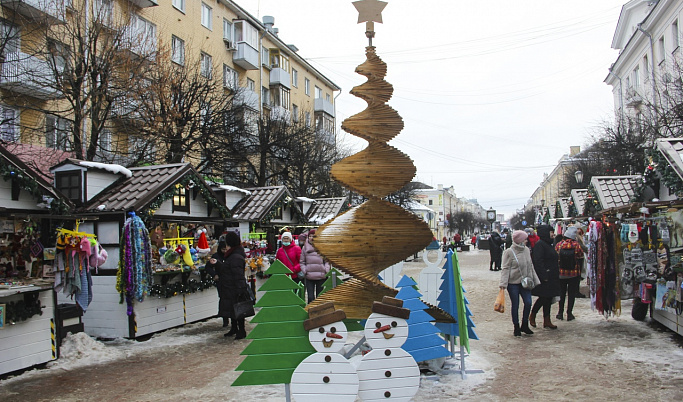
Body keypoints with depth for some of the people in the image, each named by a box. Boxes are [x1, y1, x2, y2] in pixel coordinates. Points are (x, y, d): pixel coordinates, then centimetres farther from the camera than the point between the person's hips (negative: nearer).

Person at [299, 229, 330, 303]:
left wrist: (326, 270, -5)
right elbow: (301, 262, 10)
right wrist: (304, 271, -3)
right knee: (310, 297, -6)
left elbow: (327, 260, 9)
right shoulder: (305, 248, 6)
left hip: (321, 276, 0)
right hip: (309, 277, 0)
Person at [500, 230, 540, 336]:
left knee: (528, 303, -1)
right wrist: (503, 283, -19)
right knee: (515, 305, 3)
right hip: (513, 283, -5)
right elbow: (505, 268, -11)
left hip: (525, 282, 5)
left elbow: (530, 266, 16)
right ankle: (516, 327, 18)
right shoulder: (509, 252, -10)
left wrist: (535, 280, 16)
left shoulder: (526, 250, 7)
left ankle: (524, 325, 18)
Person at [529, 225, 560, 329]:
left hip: (550, 277, 9)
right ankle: (532, 316, 13)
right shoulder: (539, 244, -15)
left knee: (548, 298, 10)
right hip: (544, 277, -9)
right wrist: (543, 276, -24)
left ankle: (547, 321, 14)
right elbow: (538, 262, -21)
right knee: (543, 298, -5)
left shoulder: (548, 244, 16)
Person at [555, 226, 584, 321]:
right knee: (572, 293, 8)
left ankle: (560, 313, 15)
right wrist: (579, 272, 7)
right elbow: (580, 259, -4)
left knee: (561, 293, 13)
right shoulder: (576, 245, -11)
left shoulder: (558, 245, -8)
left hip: (561, 273, 2)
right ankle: (569, 313, 8)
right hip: (574, 274, -1)